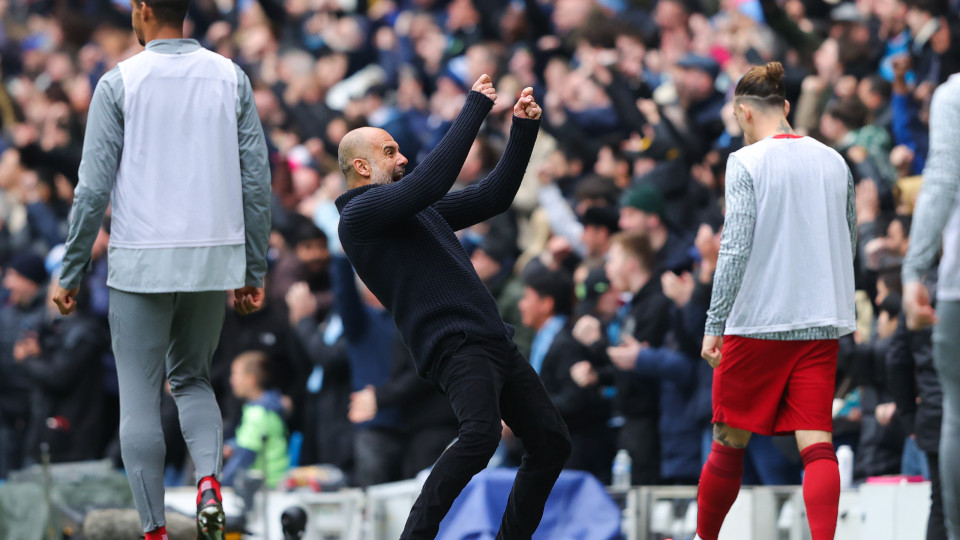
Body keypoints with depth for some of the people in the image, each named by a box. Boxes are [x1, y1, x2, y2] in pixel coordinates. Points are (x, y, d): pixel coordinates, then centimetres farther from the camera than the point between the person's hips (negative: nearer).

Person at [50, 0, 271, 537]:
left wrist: (71, 273, 2)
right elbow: (257, 182, 4)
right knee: (193, 379, 20)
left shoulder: (120, 83, -6)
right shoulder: (231, 78, 4)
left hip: (142, 262, -3)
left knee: (139, 397, 5)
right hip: (215, 259, 3)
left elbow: (94, 189, -7)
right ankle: (209, 482, -6)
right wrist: (255, 271, 12)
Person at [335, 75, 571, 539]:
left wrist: (524, 130, 18)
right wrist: (475, 108, -11)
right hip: (454, 346, -9)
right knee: (481, 434, -32)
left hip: (495, 342, 9)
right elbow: (432, 181, -17)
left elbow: (494, 196, 28)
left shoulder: (421, 209, 25)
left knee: (551, 442, 8)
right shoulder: (360, 213, -3)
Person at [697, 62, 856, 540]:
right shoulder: (834, 162, 8)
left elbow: (735, 249, -14)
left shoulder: (746, 163, -8)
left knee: (730, 441, 10)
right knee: (817, 445, -3)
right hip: (822, 322, 4)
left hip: (757, 323, -4)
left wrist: (714, 325, -11)